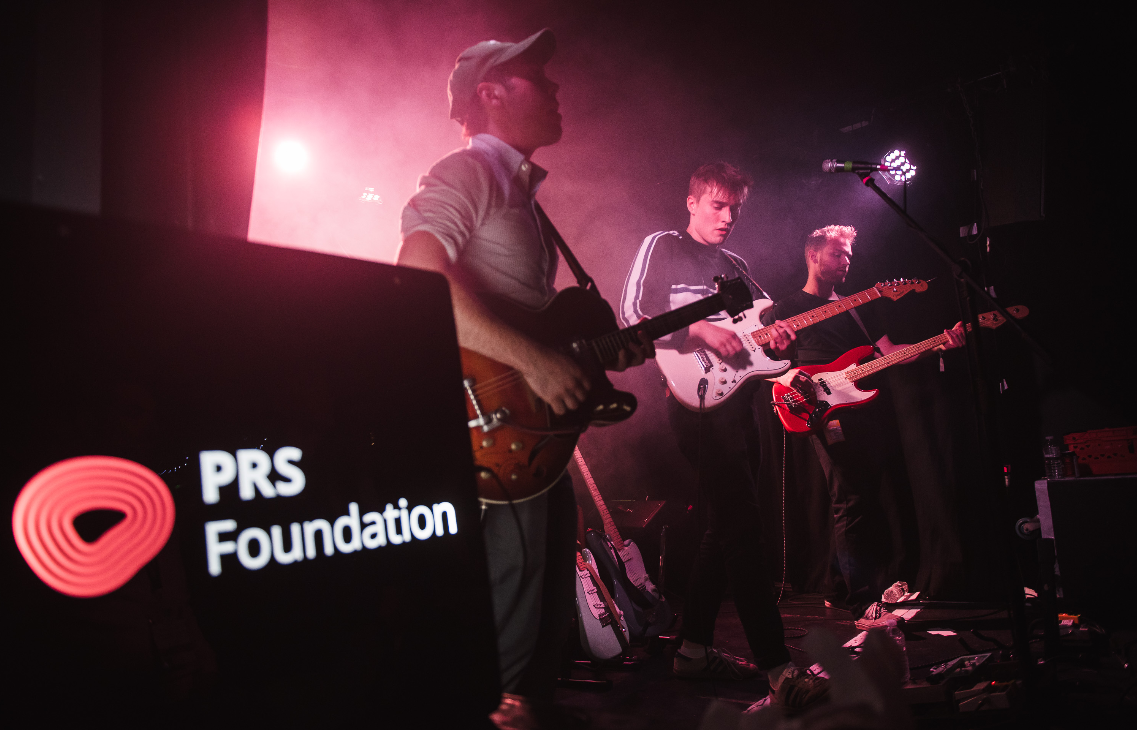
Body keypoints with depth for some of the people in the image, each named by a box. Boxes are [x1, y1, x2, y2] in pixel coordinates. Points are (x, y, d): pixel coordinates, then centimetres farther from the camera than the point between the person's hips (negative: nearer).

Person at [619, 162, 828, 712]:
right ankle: (778, 667, -15)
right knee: (741, 528, -15)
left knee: (726, 526, 9)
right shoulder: (661, 247, 1)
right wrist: (700, 330, -17)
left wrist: (776, 335, 1)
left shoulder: (736, 265, 22)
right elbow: (631, 314, -9)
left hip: (737, 402, 8)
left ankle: (694, 647, 20)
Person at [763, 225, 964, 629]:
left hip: (871, 411, 7)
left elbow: (890, 351, 17)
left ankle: (844, 588, 22)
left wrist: (937, 345, 2)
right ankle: (863, 604, -8)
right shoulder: (785, 310, 6)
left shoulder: (856, 307, 24)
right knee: (851, 505, -11)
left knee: (870, 503, 8)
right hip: (830, 417, -6)